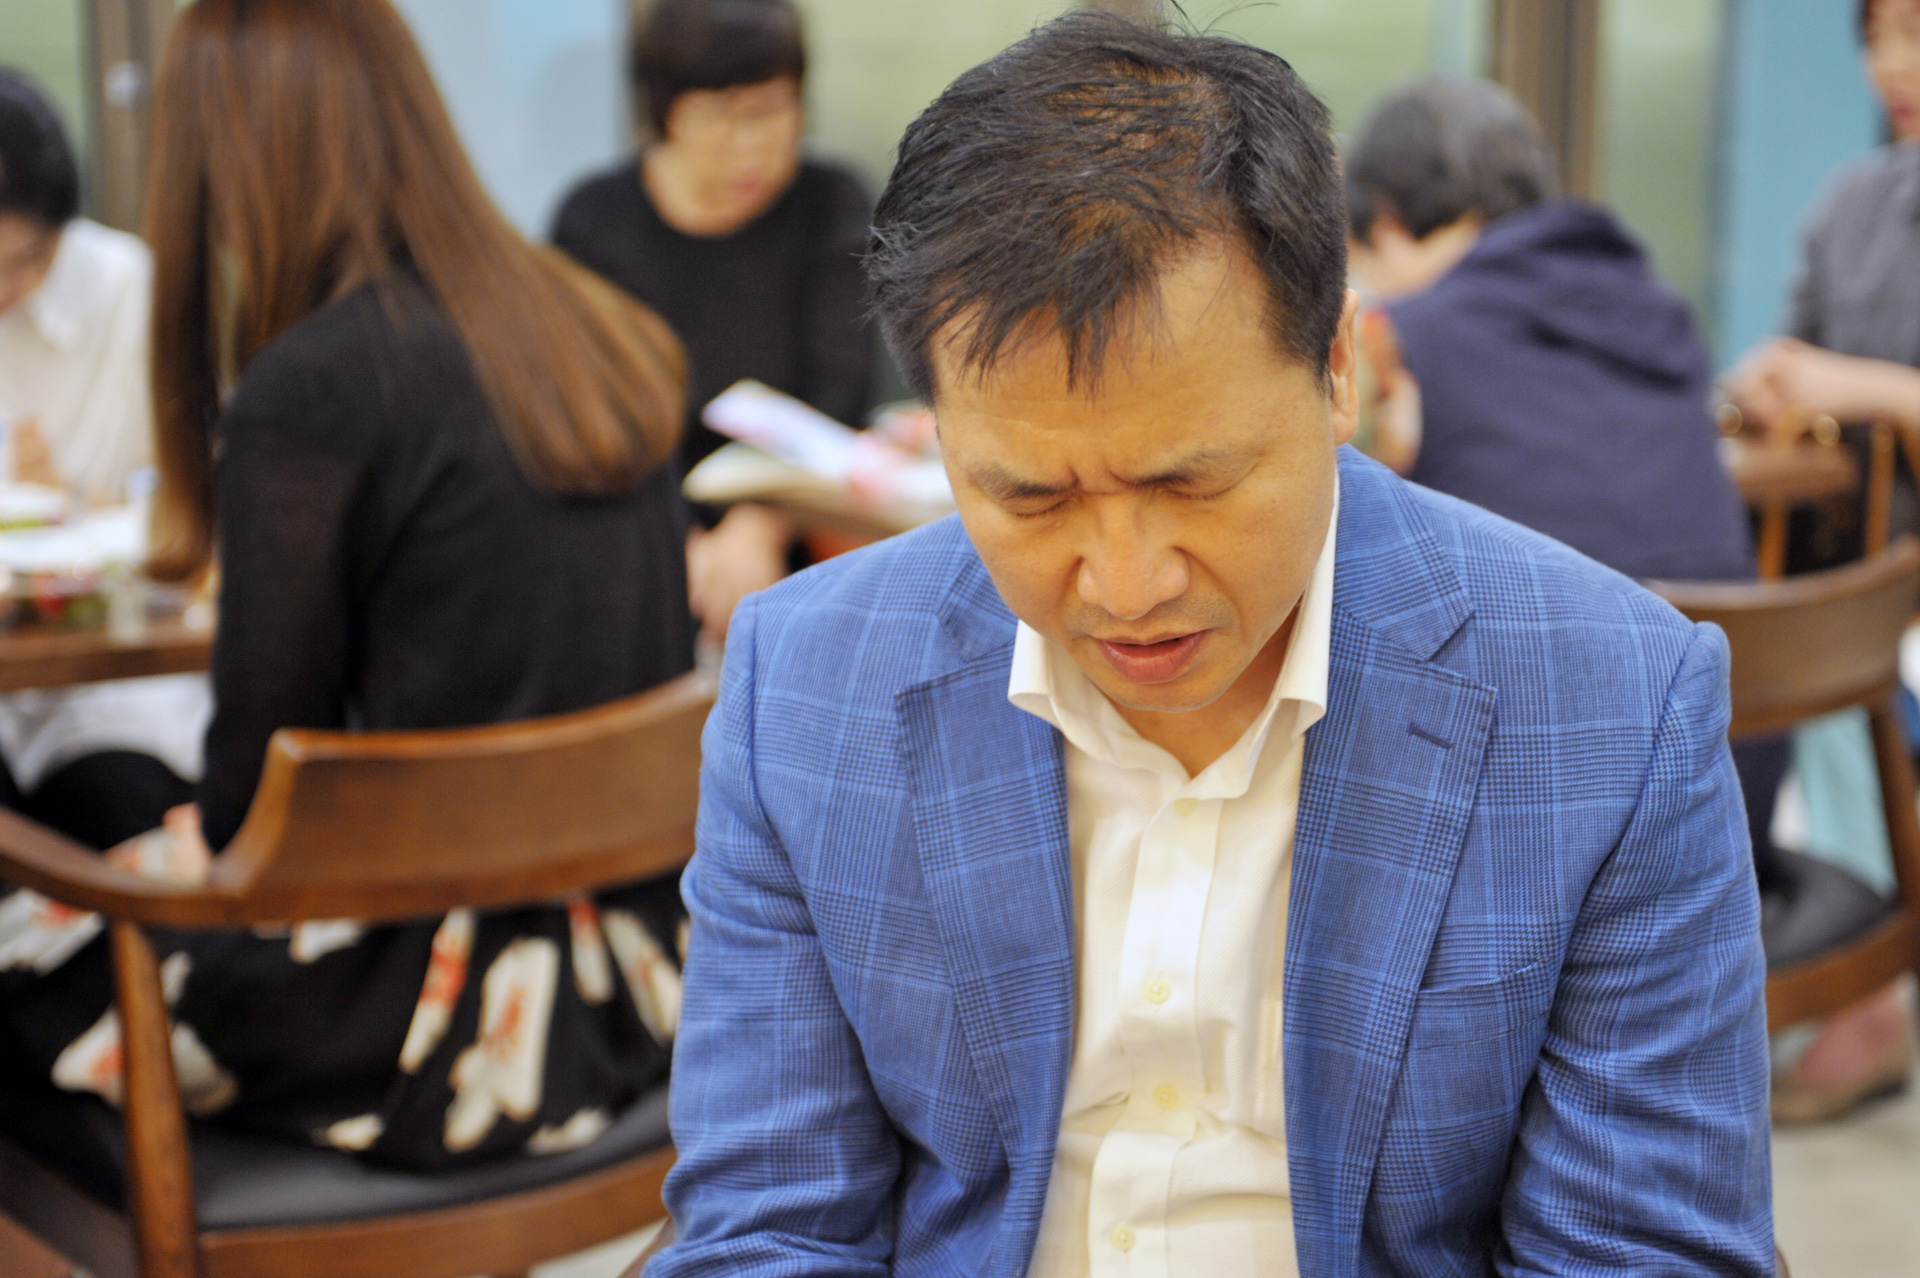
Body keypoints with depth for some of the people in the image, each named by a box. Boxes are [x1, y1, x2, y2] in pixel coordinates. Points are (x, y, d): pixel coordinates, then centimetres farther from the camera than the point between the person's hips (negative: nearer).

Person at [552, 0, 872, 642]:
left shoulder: (831, 204, 2)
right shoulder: (594, 222, 0)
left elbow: (837, 387, -10)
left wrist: (758, 531, -27)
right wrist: (679, 551, -25)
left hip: (792, 523, 1)